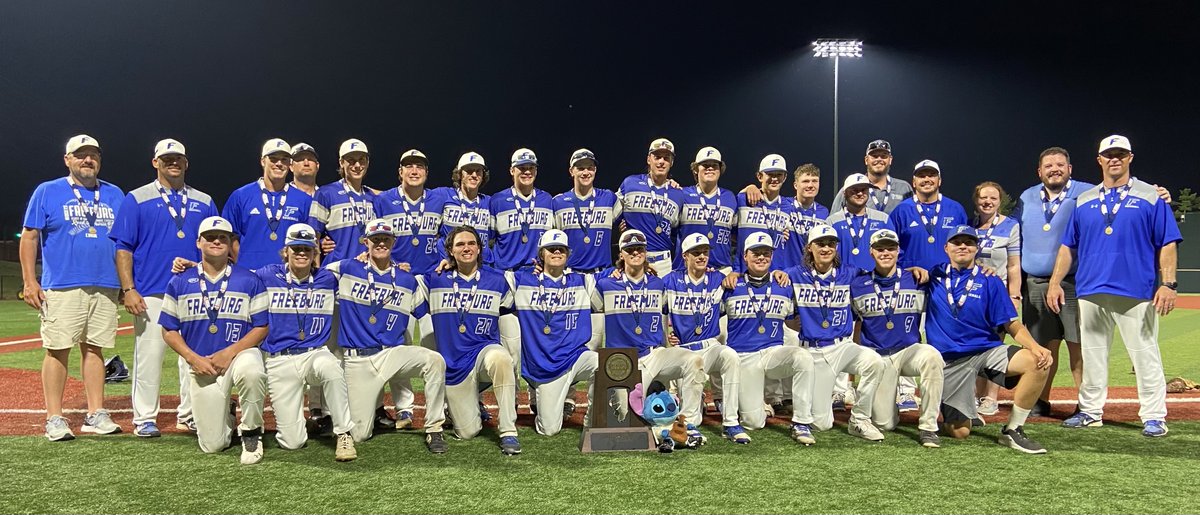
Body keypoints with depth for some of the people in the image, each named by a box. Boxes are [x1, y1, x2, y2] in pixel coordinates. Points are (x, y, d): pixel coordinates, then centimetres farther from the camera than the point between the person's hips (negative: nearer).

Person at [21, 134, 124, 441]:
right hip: (61, 288, -3)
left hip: (105, 287, 3)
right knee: (58, 349, -4)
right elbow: (29, 237, 3)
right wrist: (30, 283, -6)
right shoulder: (47, 192, 6)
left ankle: (96, 415, 11)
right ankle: (54, 419, 2)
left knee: (94, 349, 7)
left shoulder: (114, 195, 15)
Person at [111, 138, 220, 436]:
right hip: (151, 294, -3)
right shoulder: (137, 199, 5)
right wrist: (128, 289, -10)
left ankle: (190, 416, 17)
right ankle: (145, 419, 11)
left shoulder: (204, 202, 14)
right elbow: (123, 247, 0)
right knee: (149, 356, -1)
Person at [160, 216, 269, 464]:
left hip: (241, 352, -1)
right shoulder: (179, 283, 6)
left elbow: (261, 327, -1)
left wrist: (230, 352, -15)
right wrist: (194, 358, -9)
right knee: (212, 445, -4)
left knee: (251, 372, -41)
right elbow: (169, 331, 7)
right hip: (201, 364, 2)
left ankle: (251, 432, -14)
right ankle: (225, 418, 34)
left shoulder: (250, 281, 0)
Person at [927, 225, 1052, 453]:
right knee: (959, 432, -9)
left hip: (987, 350, 1)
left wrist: (1035, 347, -18)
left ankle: (1013, 430, -13)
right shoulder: (934, 277, 7)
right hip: (949, 360, -1)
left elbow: (1012, 325, 0)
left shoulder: (989, 281, 4)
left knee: (1037, 362, -28)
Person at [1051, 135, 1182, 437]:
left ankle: (1154, 417, 5)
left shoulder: (1150, 197, 6)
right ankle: (1090, 411, 17)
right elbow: (1068, 246, 15)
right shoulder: (1084, 201, 15)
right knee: (1091, 355, 9)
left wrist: (1168, 283, -10)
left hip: (1136, 292, -3)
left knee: (1145, 354, -3)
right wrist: (1055, 283, 6)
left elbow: (1167, 244, 1)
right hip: (1090, 291, 3)